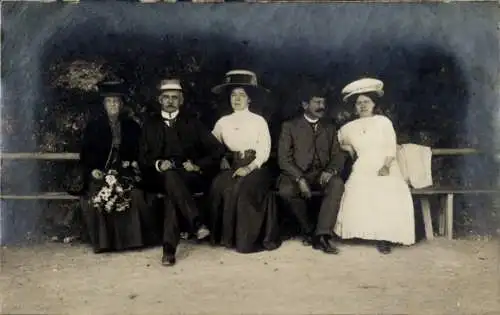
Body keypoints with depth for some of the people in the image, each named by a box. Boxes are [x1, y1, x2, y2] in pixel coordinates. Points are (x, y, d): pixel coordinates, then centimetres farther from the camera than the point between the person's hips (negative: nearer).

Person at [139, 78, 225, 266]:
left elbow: (218, 150, 7)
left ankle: (169, 248, -37)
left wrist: (198, 165, -9)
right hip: (160, 178, 1)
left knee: (172, 191, -35)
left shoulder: (192, 122, 12)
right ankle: (197, 223, -43)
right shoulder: (150, 124, 16)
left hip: (191, 177, -1)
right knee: (170, 177, -36)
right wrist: (158, 164, -12)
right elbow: (143, 157, 10)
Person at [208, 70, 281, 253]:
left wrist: (249, 168, -18)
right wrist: (222, 159, -13)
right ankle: (227, 236, -15)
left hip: (254, 168, -2)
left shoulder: (259, 121, 5)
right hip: (231, 167, 2)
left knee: (243, 188, -33)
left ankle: (248, 239, -17)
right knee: (219, 186, -30)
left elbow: (264, 150, -3)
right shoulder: (223, 122, 14)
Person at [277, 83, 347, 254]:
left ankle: (322, 234, -31)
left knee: (337, 184, -31)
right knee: (286, 190, -34)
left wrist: (330, 170, -15)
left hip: (322, 175, 2)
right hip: (297, 174, -2)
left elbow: (338, 155, 9)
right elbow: (284, 158, -3)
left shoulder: (330, 127, 17)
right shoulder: (290, 126, 7)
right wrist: (300, 179, -19)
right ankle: (309, 230, -11)